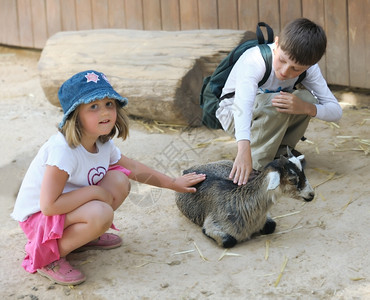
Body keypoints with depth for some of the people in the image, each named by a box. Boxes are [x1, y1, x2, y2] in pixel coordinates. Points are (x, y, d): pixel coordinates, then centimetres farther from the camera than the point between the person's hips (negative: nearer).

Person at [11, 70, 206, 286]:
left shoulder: (103, 143, -4)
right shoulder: (63, 149, -31)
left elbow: (133, 168, 15)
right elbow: (49, 205, -33)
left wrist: (173, 183, 17)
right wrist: (94, 191, -25)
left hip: (65, 206, 8)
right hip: (37, 217, -8)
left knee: (119, 181, -7)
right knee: (101, 214, -32)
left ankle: (83, 236, 7)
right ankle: (49, 256, -13)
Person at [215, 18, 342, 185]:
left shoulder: (309, 68, -19)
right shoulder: (253, 60, -35)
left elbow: (336, 111, -19)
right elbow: (243, 104, -52)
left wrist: (306, 108, -41)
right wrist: (244, 151, -67)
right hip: (233, 113, -5)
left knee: (307, 97, -24)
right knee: (277, 102, -35)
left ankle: (281, 151, -5)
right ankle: (258, 164, -22)